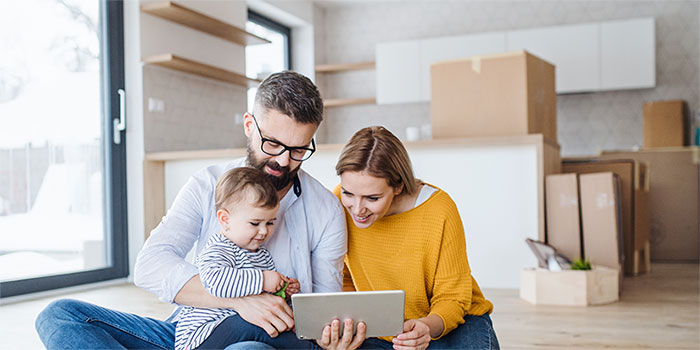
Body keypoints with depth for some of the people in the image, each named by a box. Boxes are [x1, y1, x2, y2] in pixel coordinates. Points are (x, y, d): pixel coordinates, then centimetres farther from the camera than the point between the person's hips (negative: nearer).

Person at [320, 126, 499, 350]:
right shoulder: (339, 203, -14)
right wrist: (336, 323, -22)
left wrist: (428, 326, -33)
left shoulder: (439, 211, -22)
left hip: (451, 324, -1)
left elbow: (452, 298, -12)